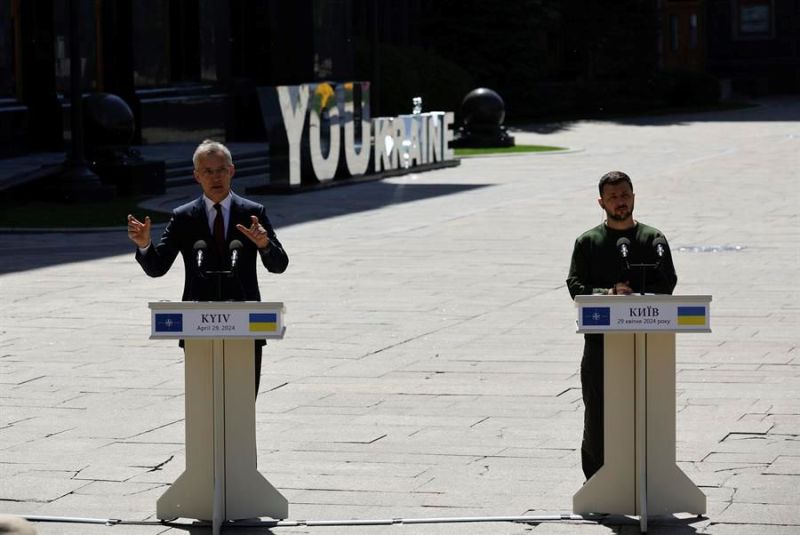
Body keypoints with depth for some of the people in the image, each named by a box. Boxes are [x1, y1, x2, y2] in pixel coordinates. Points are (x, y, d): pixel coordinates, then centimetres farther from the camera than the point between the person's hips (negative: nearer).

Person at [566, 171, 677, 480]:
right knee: (597, 411, 1)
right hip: (600, 336, 0)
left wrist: (634, 297, -17)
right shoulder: (588, 242, 8)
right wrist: (609, 294, -18)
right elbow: (576, 286, -1)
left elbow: (667, 284, 0)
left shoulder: (652, 239, 8)